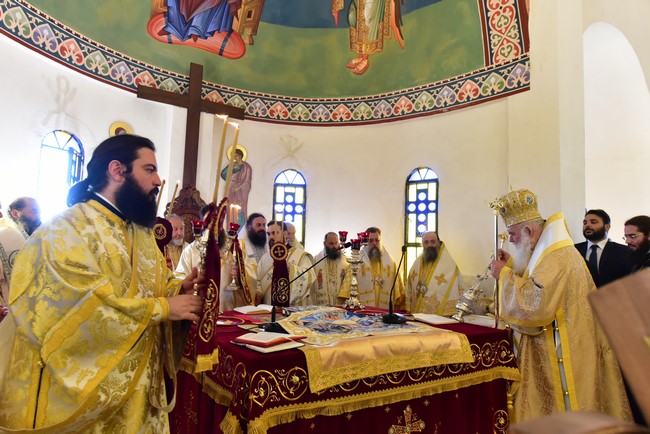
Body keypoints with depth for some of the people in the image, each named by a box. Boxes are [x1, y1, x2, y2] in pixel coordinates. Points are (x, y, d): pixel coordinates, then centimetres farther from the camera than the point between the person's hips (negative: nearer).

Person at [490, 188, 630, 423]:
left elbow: (534, 305, -31)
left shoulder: (557, 258, -22)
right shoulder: (551, 250, 10)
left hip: (562, 356, -10)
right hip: (552, 350, 10)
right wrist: (512, 264, 7)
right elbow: (534, 287, 21)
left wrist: (504, 275, -20)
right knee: (554, 410, 17)